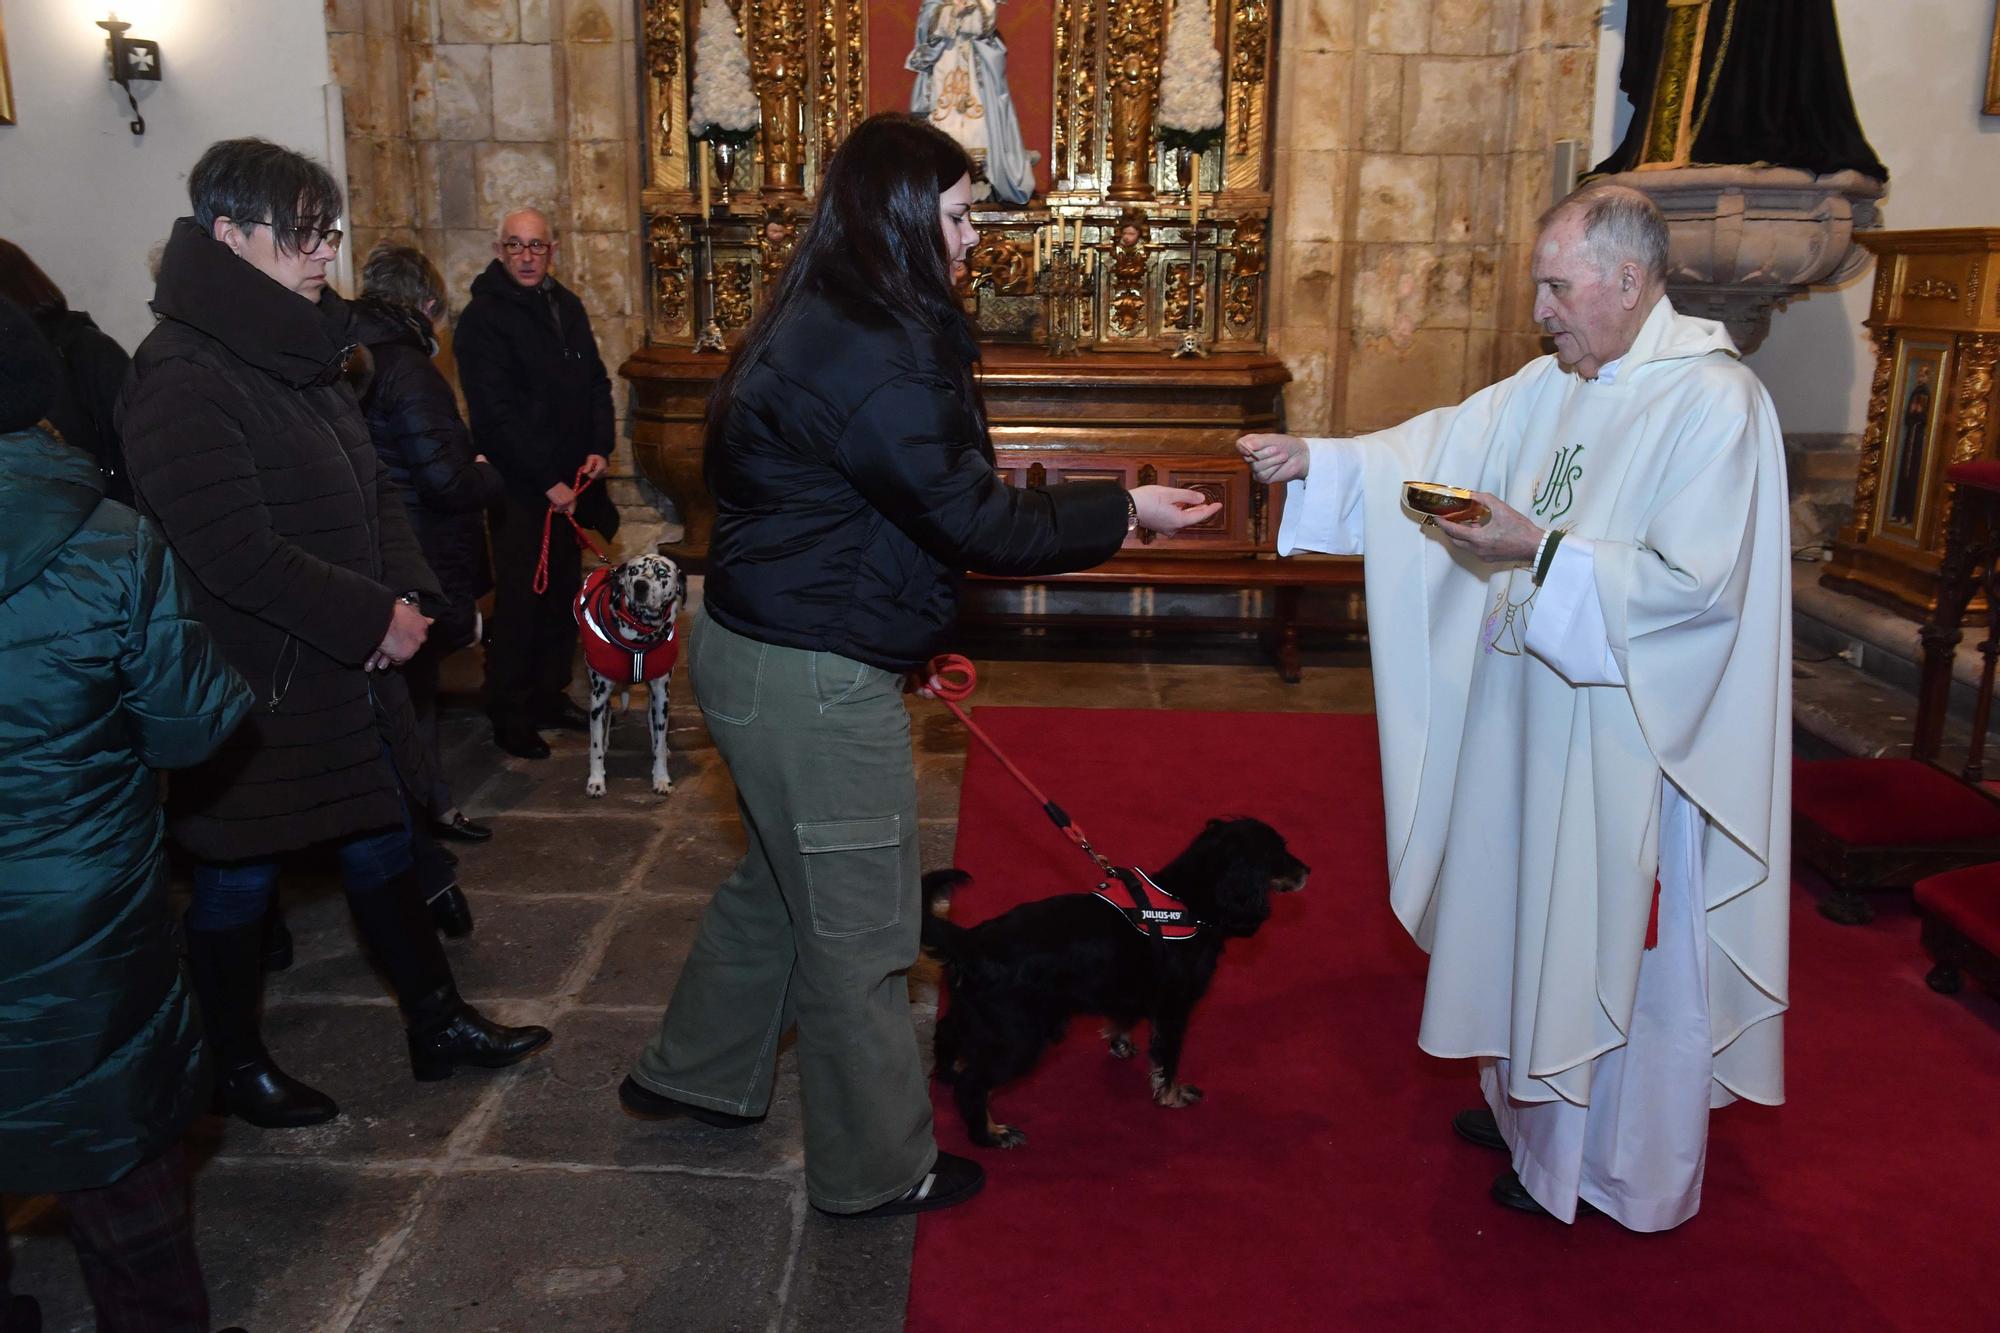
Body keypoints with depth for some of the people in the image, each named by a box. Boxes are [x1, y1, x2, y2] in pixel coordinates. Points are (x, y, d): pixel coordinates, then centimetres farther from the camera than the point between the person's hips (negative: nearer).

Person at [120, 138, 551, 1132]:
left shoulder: (303, 352, 10)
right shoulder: (181, 375, -19)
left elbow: (373, 489, 13)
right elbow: (236, 552, -25)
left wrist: (408, 595, -4)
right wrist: (376, 617, -19)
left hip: (347, 671, 9)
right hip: (253, 687, -8)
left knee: (381, 843, 17)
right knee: (238, 878, 10)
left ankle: (438, 1023, 32)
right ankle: (237, 1068, 30)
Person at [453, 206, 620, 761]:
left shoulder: (567, 306, 11)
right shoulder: (482, 318, -11)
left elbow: (596, 380, 15)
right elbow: (497, 413, -16)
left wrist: (600, 449, 0)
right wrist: (548, 481, -17)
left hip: (572, 482, 7)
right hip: (521, 488, -6)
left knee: (563, 594, 13)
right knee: (520, 603, -1)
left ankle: (551, 695, 27)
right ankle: (510, 718, 10)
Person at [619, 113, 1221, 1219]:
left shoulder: (820, 326, 10)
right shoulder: (876, 357, -23)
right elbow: (973, 521, -22)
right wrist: (1125, 511, -10)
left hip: (754, 649, 10)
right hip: (812, 681, -10)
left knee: (781, 878, 27)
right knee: (858, 924, 6)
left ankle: (691, 1074, 45)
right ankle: (876, 1167, 25)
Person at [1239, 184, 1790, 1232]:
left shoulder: (1715, 404, -18)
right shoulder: (1554, 385, 6)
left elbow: (1696, 585, -24)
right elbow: (1439, 445, 8)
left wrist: (1539, 549, -25)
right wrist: (1315, 461, -3)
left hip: (1628, 732, -8)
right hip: (1535, 710, 8)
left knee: (1618, 941, 7)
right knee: (1537, 915, 20)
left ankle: (1616, 1169, 28)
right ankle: (1534, 1103, 41)